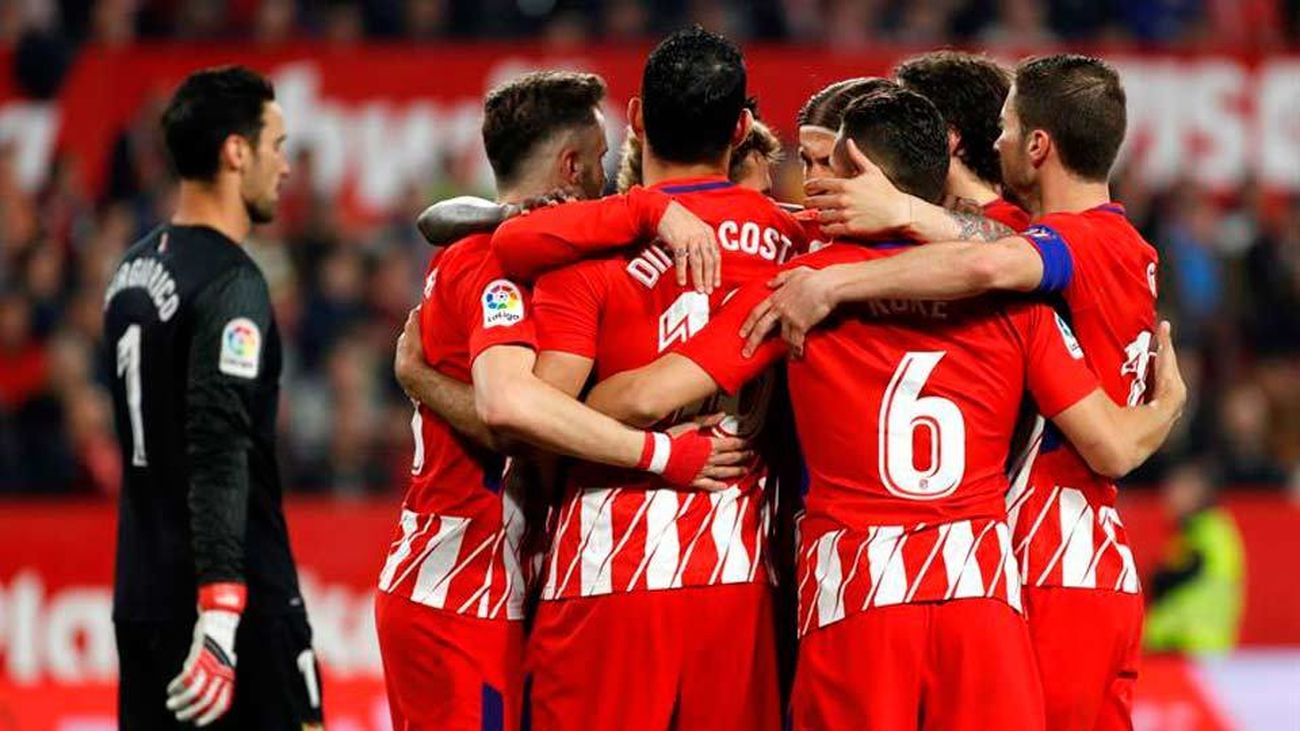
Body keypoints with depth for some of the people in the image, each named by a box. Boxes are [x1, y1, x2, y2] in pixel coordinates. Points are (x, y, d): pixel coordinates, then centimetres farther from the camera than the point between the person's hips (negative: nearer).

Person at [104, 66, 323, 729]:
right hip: (232, 599, -9)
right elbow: (219, 457, -24)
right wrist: (218, 624, -28)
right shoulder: (231, 284, -15)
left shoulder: (132, 270, 13)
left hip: (143, 599, 9)